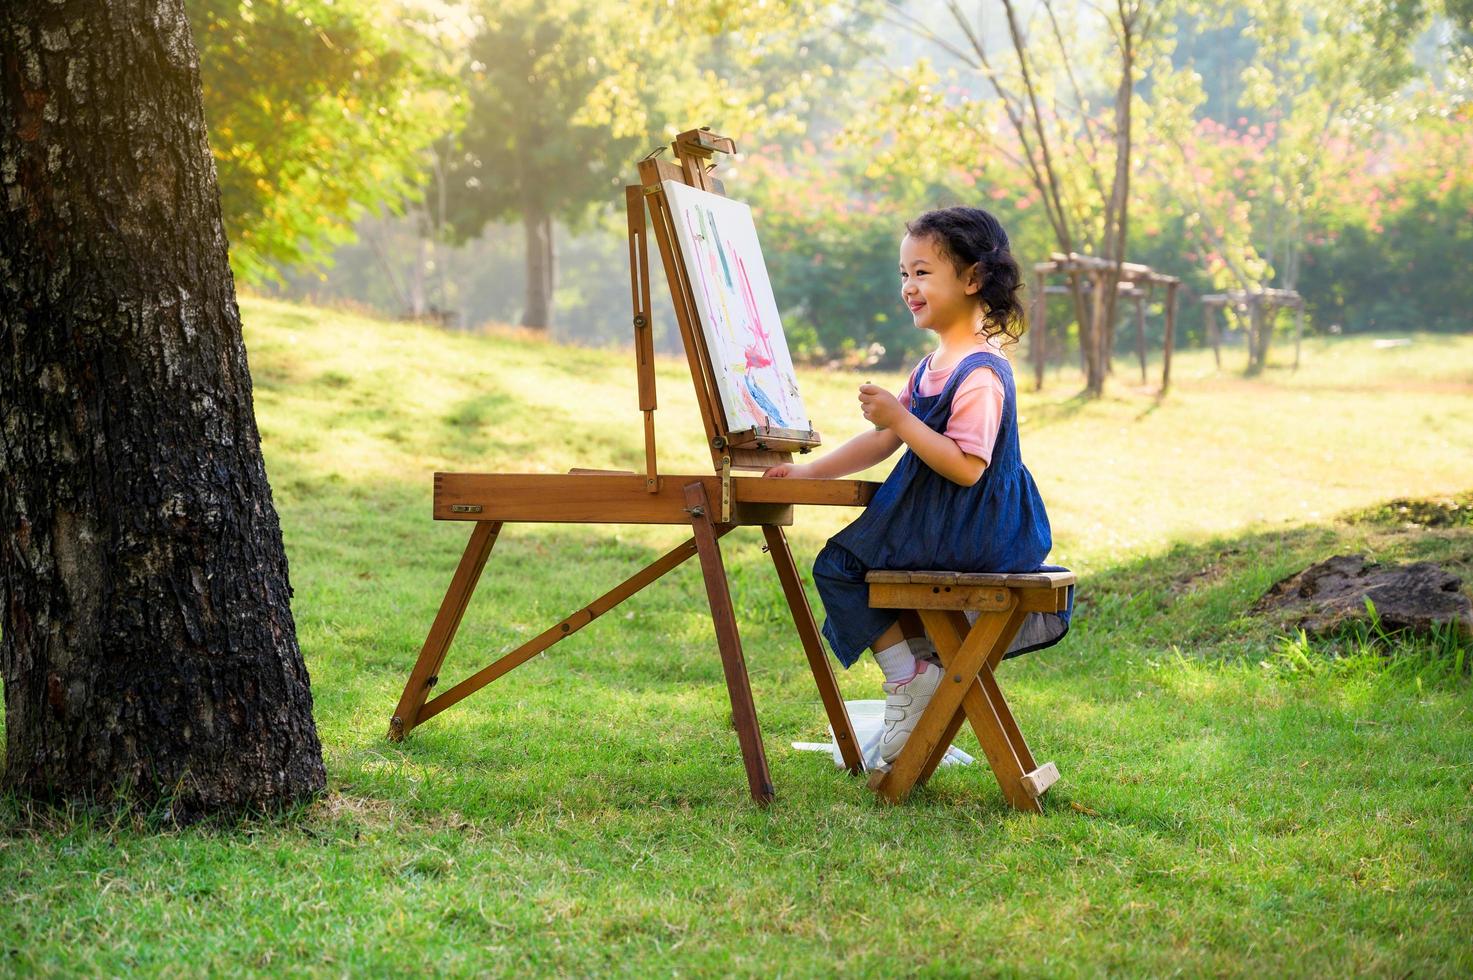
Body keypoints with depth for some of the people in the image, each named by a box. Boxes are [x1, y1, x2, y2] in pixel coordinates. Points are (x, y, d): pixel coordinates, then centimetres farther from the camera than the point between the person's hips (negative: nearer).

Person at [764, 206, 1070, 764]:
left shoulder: (980, 374, -20)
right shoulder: (935, 366, 12)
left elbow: (966, 467, -28)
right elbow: (883, 443, 16)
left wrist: (900, 419, -27)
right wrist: (811, 472, 12)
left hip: (971, 528, -10)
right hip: (944, 522, 10)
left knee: (838, 566, -5)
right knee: (854, 555, 27)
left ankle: (910, 676, -1)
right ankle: (924, 668, 19)